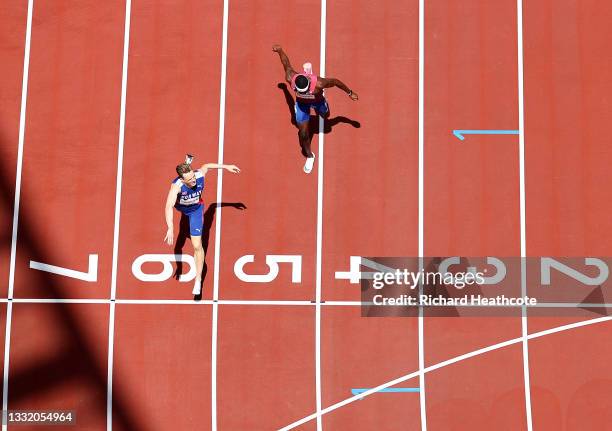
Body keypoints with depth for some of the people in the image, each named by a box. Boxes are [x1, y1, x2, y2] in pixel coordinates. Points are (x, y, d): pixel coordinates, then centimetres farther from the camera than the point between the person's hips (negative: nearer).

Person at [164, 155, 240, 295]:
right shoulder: (177, 185, -47)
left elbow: (207, 165, -11)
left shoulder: (200, 174, -37)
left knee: (197, 245, -7)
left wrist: (226, 167, -1)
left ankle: (198, 280, 7)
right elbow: (169, 206, -59)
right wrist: (170, 228, -72)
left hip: (196, 209, 0)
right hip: (180, 206, 0)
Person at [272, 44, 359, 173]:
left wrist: (350, 93, -13)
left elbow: (335, 81, -28)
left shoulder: (318, 83, -47)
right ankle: (309, 156, 33)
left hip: (317, 101, 0)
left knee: (325, 115, 34)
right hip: (301, 103, 1)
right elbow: (287, 63, -21)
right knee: (303, 134, 2)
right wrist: (279, 50, -1)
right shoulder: (291, 78, -40)